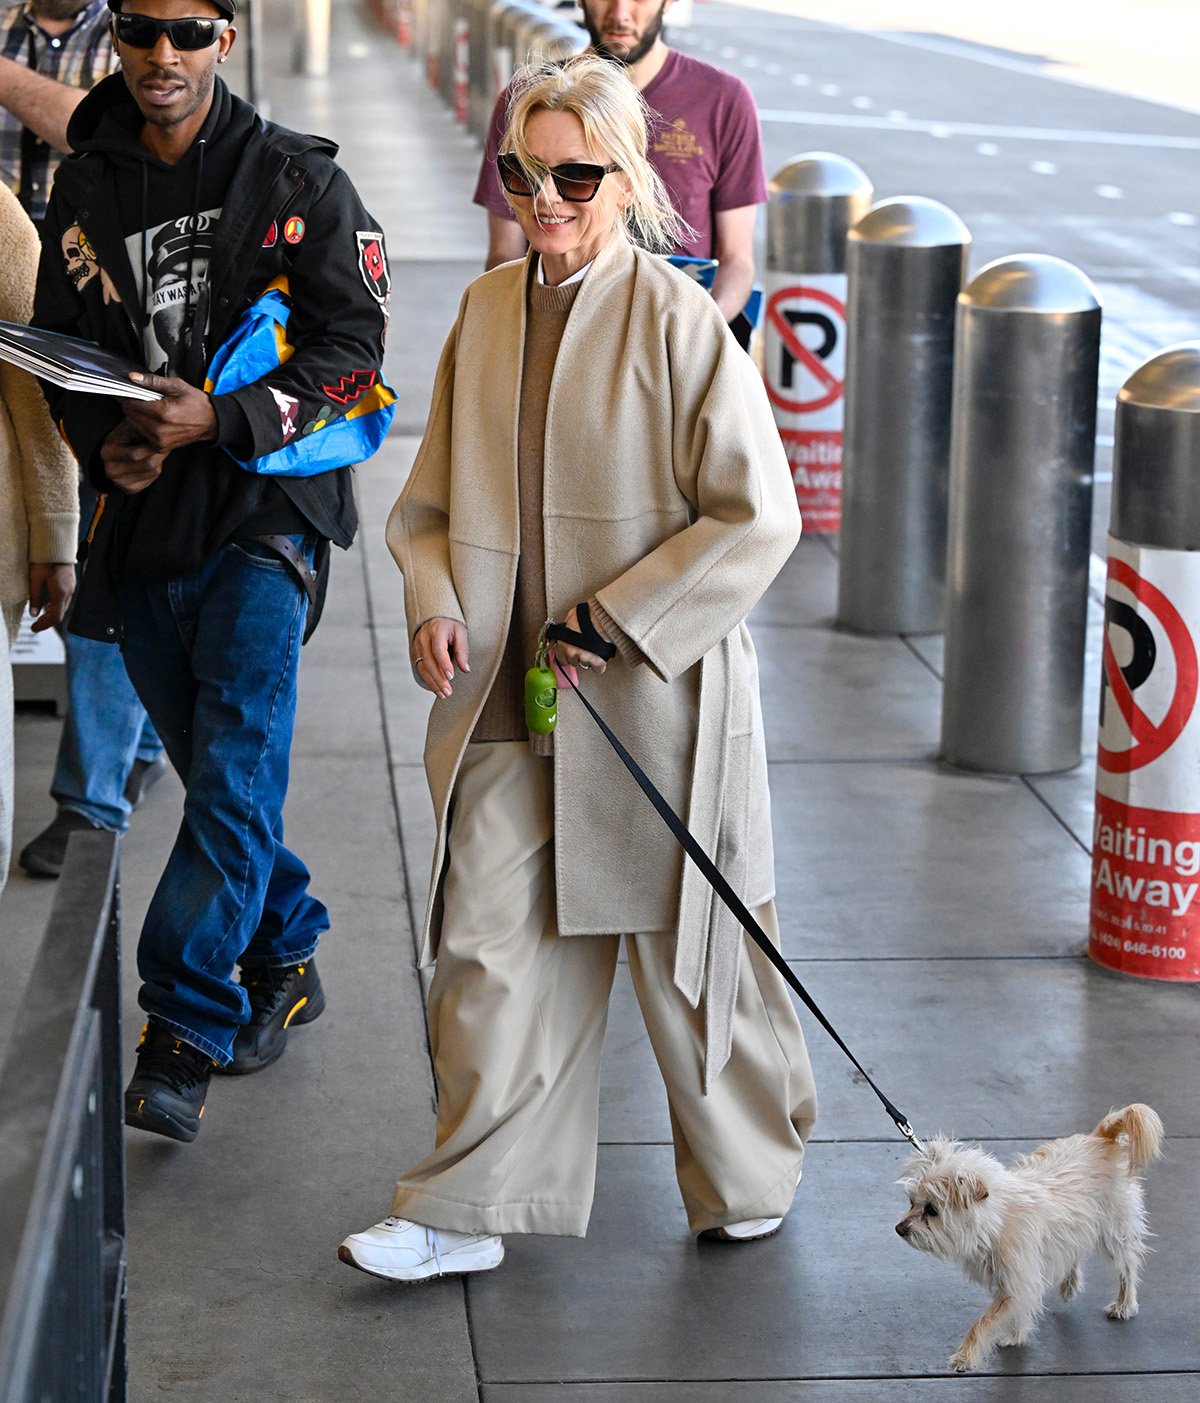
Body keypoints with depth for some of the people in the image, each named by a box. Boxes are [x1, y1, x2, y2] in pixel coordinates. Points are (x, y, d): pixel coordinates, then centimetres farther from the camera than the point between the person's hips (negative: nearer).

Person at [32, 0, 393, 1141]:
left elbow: (351, 350, -6)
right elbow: (60, 348, 14)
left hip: (265, 513, -4)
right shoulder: (85, 188, 9)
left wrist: (216, 421, -19)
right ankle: (286, 955, 33)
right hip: (144, 527, 5)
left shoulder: (297, 180, -2)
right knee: (210, 772, 14)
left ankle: (183, 1029, -12)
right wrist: (106, 441, -7)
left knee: (236, 773, -13)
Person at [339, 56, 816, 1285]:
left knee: (687, 948, 10)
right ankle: (470, 1211, 13)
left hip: (652, 701, -4)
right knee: (490, 946, 3)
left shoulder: (679, 320, -11)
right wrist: (435, 602, -3)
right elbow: (435, 494, 15)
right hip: (505, 701, 5)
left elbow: (756, 516, -11)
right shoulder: (487, 308, 6)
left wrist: (617, 622, -14)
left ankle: (746, 1178, 32)